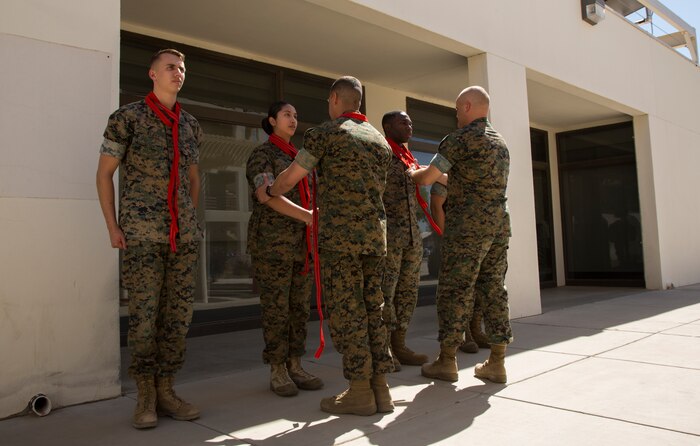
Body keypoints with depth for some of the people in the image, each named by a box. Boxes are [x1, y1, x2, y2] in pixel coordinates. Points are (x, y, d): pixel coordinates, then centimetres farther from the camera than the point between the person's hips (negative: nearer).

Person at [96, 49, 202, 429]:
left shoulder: (190, 125, 13)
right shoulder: (127, 118, 0)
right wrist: (112, 227, -4)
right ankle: (145, 397, 11)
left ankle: (165, 391, 16)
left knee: (178, 312, 4)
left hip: (183, 233, 5)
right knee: (144, 312, -3)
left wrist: (191, 222, 13)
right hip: (141, 232, -4)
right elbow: (104, 173, 2)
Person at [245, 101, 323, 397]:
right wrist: (307, 216, -26)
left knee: (299, 306, 6)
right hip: (272, 241, -6)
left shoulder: (298, 158, 20)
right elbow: (268, 195, -17)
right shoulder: (261, 154, -1)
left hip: (302, 242, 7)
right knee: (276, 306, -4)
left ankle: (294, 367, 14)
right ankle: (277, 372, 5)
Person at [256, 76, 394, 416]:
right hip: (376, 231, 7)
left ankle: (360, 390, 1)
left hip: (340, 233, -6)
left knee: (345, 310, -2)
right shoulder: (380, 140, 18)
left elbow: (290, 177, 2)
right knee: (372, 308, 9)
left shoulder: (326, 132, -2)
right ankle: (380, 386, 11)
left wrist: (267, 192, 23)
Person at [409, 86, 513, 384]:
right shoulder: (500, 142, 19)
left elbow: (427, 178, -7)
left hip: (468, 225, -8)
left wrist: (413, 173, 16)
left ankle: (446, 361, 7)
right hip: (500, 223, 8)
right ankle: (497, 363, 12)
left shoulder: (460, 138, -7)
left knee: (455, 291, -1)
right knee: (494, 289, 8)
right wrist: (443, 175, 35)